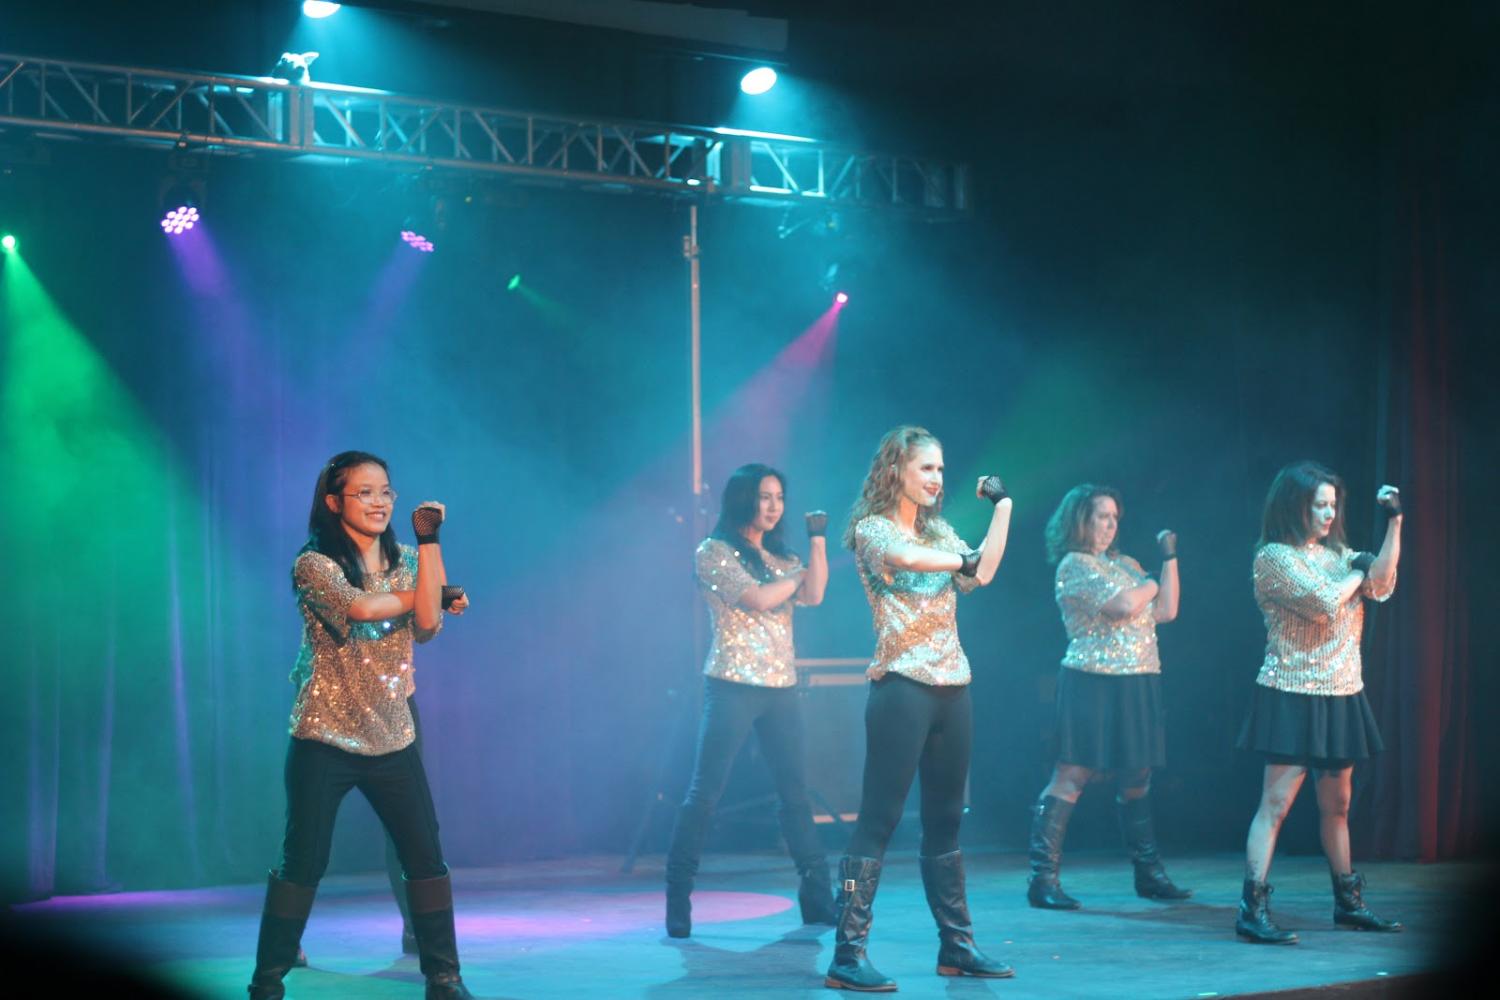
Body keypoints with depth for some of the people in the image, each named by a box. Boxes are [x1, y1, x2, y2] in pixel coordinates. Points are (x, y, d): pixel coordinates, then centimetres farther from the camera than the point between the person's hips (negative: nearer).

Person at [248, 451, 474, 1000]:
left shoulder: (406, 561, 9)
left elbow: (427, 625, -8)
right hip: (324, 738, -4)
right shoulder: (315, 565, -5)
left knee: (426, 857, 0)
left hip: (393, 738, 4)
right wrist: (436, 595, -9)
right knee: (302, 862, -2)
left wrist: (428, 542, -14)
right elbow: (360, 607, -23)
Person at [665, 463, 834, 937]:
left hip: (781, 687, 6)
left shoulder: (780, 557, 17)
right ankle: (678, 898, -3)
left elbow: (813, 595, -1)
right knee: (705, 792, -6)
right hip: (733, 685, -6)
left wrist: (817, 542, -6)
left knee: (795, 792, 4)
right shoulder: (715, 552, -1)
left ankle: (817, 897, 9)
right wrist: (799, 575, 0)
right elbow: (756, 599, -14)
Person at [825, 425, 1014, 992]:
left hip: (952, 688, 7)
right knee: (879, 819, -9)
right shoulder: (871, 530, -5)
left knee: (945, 819, 12)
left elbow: (980, 575, 3)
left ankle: (956, 946, 19)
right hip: (903, 687, -7)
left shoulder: (939, 531, 16)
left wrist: (1002, 508, 6)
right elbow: (905, 558, -27)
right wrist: (960, 559, -18)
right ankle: (849, 955, -10)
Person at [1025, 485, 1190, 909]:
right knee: (1072, 775, -10)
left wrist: (1169, 558, 10)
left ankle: (1148, 873, 21)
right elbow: (1123, 606, -17)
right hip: (1094, 683, -7)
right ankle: (1042, 877, -10)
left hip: (1138, 686, 7)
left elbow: (1166, 610, 11)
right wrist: (1150, 584, 3)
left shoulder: (1125, 564, 18)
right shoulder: (1075, 565, -5)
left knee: (1136, 778, 12)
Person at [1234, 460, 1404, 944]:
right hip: (1294, 697, -7)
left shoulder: (1336, 554, 13)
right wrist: (1357, 572, -3)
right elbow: (1324, 603, -20)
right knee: (1277, 802, -11)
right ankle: (1252, 909, -13)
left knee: (1337, 805, 15)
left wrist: (1394, 522, -4)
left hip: (1341, 696, 7)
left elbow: (1381, 585, 0)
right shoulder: (1275, 556, -10)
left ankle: (1348, 902, 25)